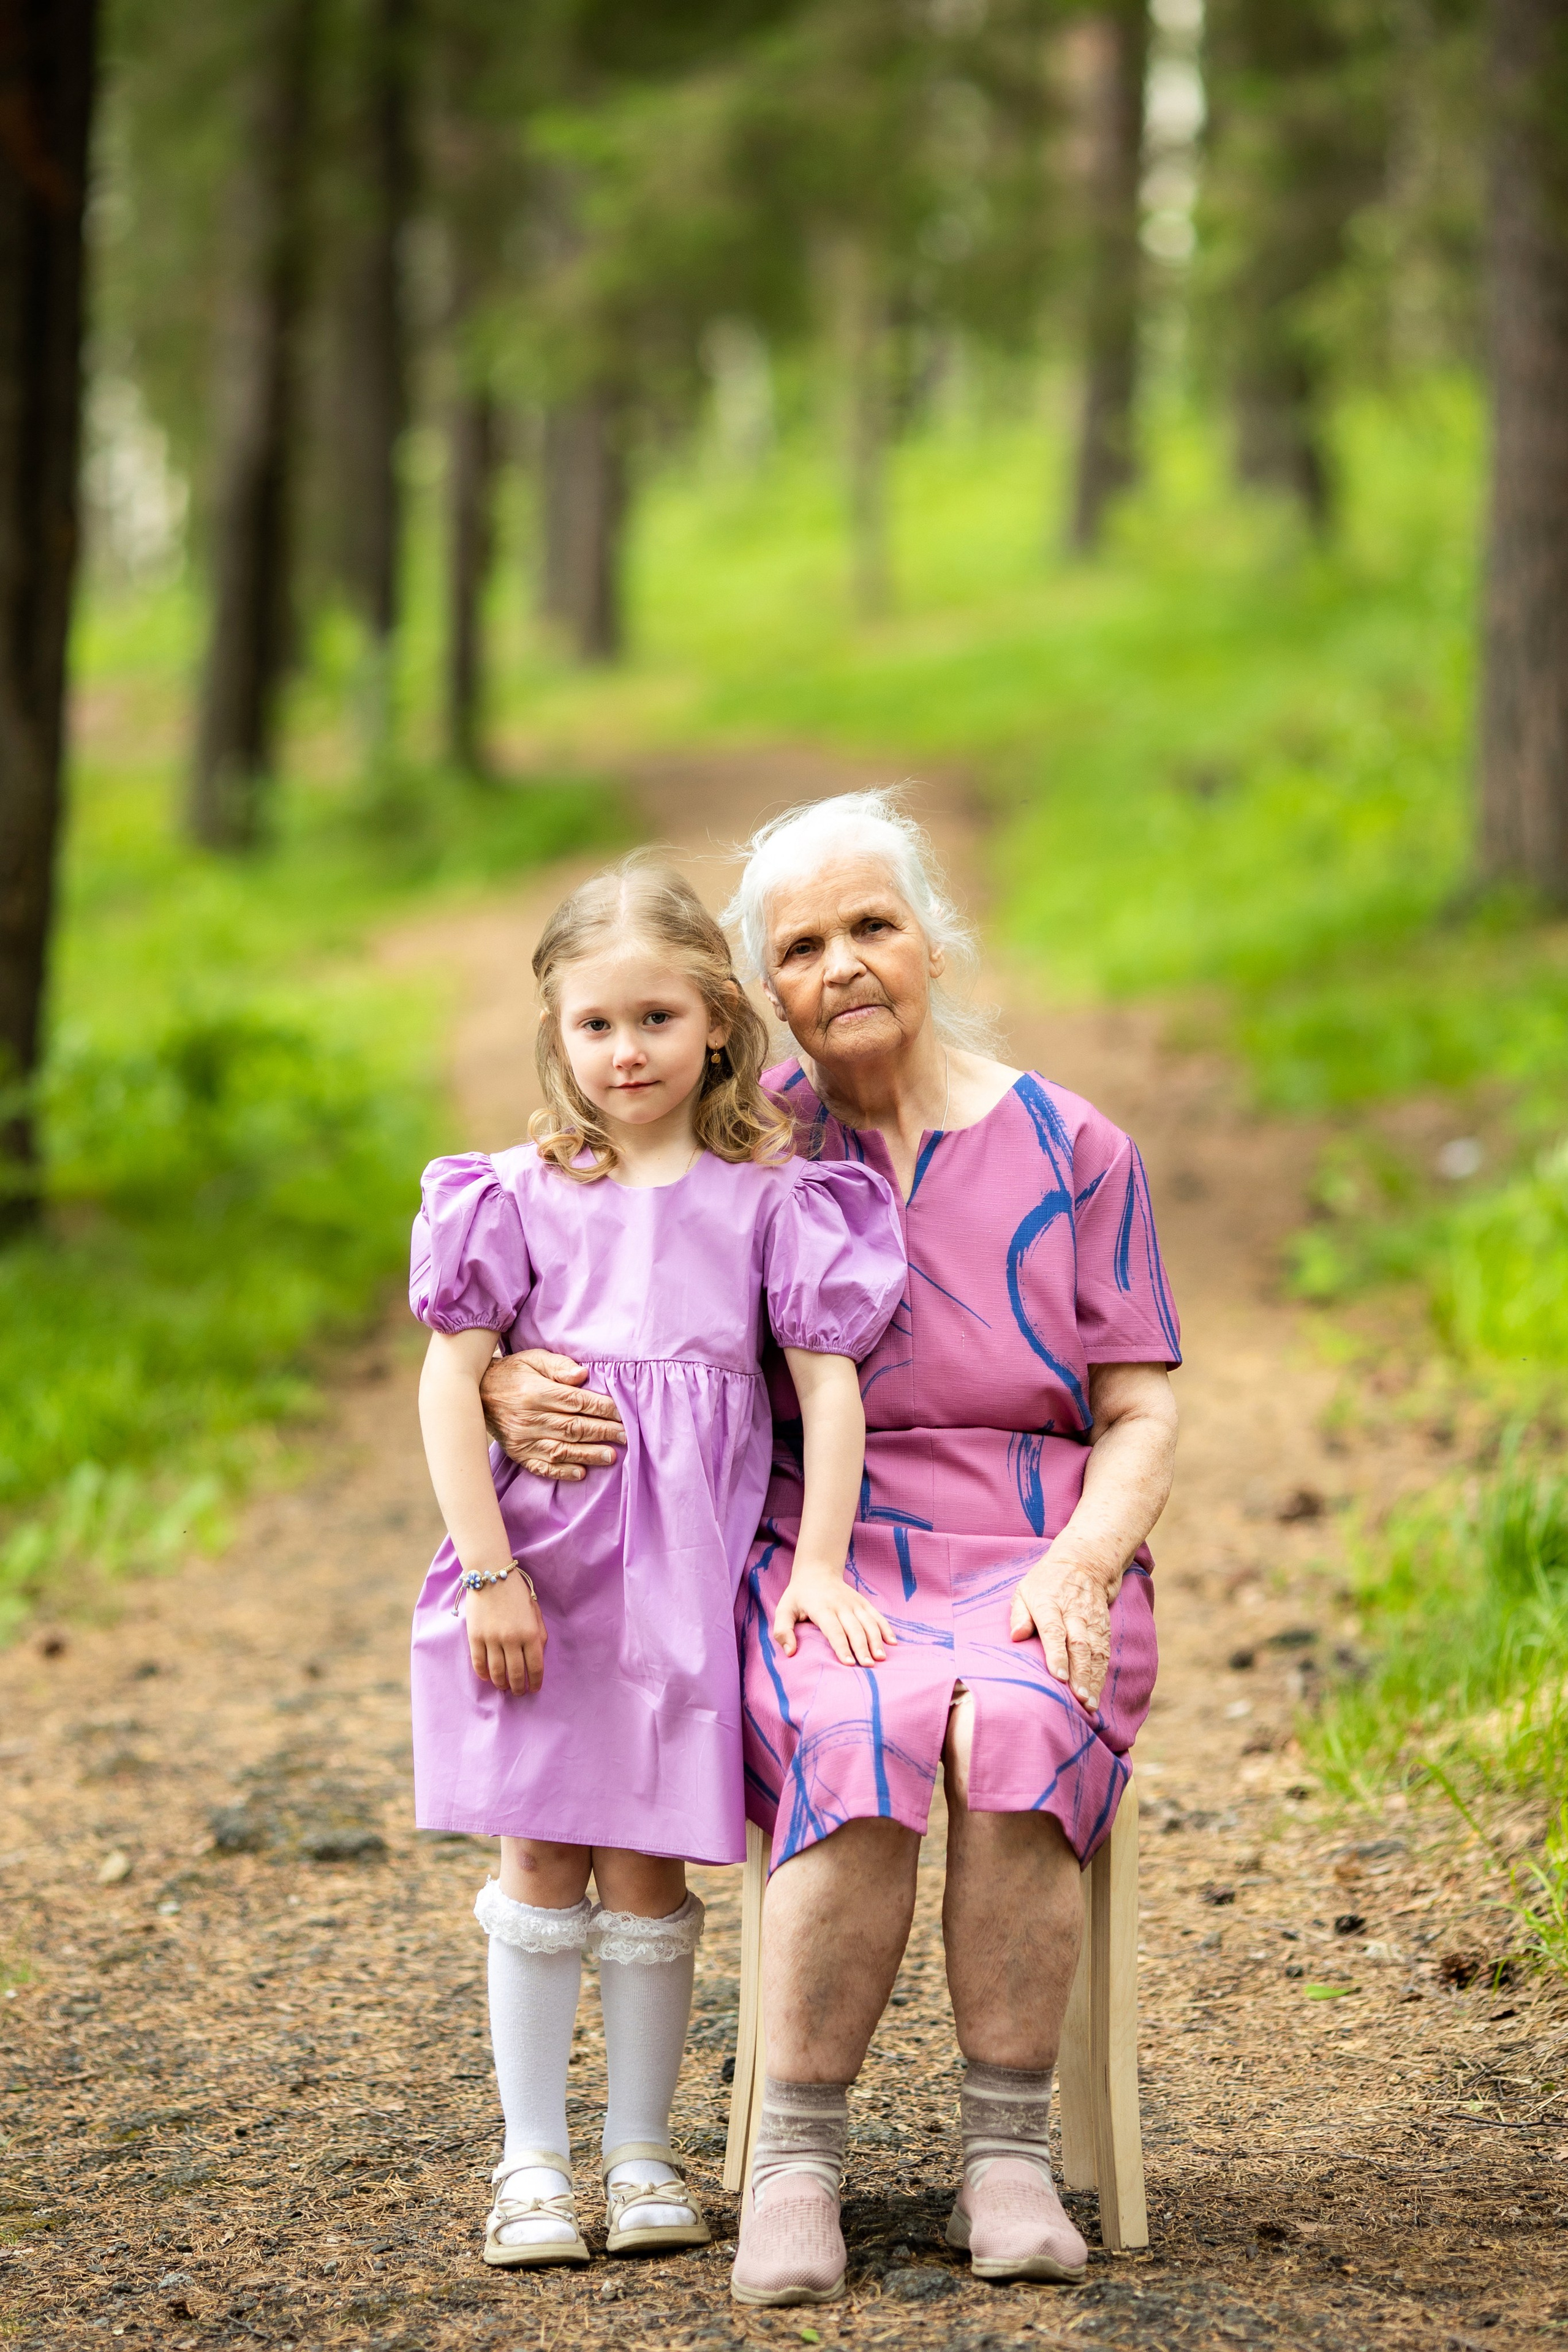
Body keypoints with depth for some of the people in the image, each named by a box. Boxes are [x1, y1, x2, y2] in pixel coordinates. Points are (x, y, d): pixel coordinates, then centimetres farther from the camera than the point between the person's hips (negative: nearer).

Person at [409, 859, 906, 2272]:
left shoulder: (767, 1198, 2)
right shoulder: (522, 1194, 2)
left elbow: (829, 1380, 1)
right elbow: (451, 1382, -2)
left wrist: (819, 1569, -5)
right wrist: (488, 1570, -9)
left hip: (692, 1568, 0)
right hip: (545, 1558, 0)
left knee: (648, 1867, 4)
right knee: (542, 1861, 4)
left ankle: (643, 2156, 14)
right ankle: (533, 2164, 11)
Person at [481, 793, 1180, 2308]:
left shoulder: (1070, 1151, 6)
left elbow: (1139, 1414, 7)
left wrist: (1082, 1565, -13)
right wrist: (513, 1392, -16)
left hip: (1034, 1569, 0)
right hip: (814, 1566, 0)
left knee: (1014, 1740, -35)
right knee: (864, 1747, -36)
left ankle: (1008, 2157, -23)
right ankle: (797, 2158, -23)